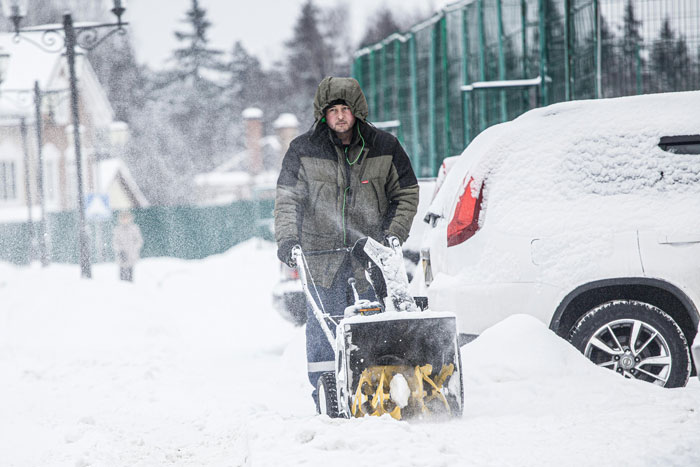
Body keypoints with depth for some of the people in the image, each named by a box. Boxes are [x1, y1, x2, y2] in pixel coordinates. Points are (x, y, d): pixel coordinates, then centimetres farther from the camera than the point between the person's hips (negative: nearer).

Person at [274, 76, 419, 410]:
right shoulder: (303, 151, 1)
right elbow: (287, 200, 4)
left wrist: (393, 235, -2)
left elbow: (406, 195, 10)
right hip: (322, 252, 0)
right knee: (324, 326, -3)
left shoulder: (384, 148, 3)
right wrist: (287, 239, -10)